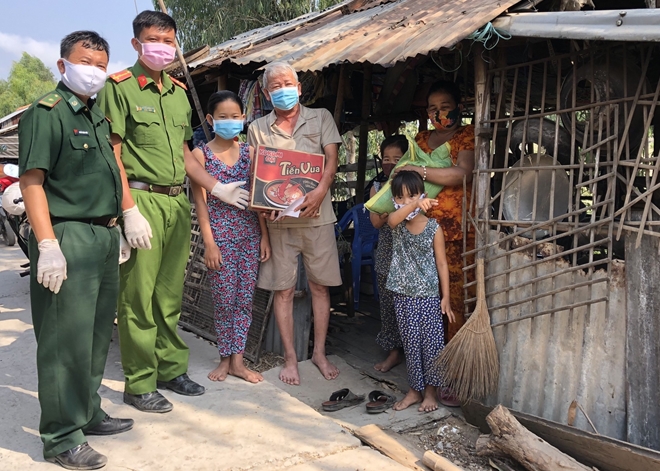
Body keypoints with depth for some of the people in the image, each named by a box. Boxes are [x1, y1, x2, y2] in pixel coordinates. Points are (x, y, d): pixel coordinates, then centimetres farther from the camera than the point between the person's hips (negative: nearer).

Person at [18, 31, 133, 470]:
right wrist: (47, 245, -23)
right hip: (69, 236, -9)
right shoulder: (47, 112, -8)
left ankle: (88, 413, 32)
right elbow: (32, 181, -16)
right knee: (67, 340, -2)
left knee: (97, 334, 16)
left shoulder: (97, 114, 18)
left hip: (104, 236, 9)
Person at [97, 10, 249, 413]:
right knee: (138, 297, 0)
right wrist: (130, 211, -15)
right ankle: (139, 385, 12)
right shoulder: (119, 87, -2)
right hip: (141, 198, -6)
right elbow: (113, 154, -8)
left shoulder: (179, 92, 18)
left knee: (171, 294, 13)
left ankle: (171, 369, 27)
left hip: (178, 202, 6)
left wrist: (218, 188, 14)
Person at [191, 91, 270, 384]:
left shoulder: (249, 152, 8)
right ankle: (225, 358, 20)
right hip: (220, 234, -3)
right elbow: (200, 200, -4)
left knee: (245, 298, 5)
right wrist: (209, 242, -10)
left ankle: (237, 360, 17)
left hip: (250, 233, 3)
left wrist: (264, 236, 3)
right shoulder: (201, 154, 0)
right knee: (224, 299, 2)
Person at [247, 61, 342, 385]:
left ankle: (319, 352, 21)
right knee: (283, 289, 4)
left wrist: (320, 191, -21)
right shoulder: (257, 129, 8)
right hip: (278, 219, 0)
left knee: (320, 286, 6)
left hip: (317, 215, 0)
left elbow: (331, 158, -3)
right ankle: (290, 357, 17)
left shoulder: (320, 118, 7)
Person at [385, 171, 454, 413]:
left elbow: (441, 263, -1)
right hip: (403, 296, 2)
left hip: (428, 296, -2)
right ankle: (415, 389, 26)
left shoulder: (433, 228, -5)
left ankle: (431, 391, 21)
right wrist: (415, 205, -46)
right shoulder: (397, 224, -1)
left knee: (431, 344, 3)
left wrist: (446, 297, -2)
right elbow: (392, 219, -28)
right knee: (411, 345, 12)